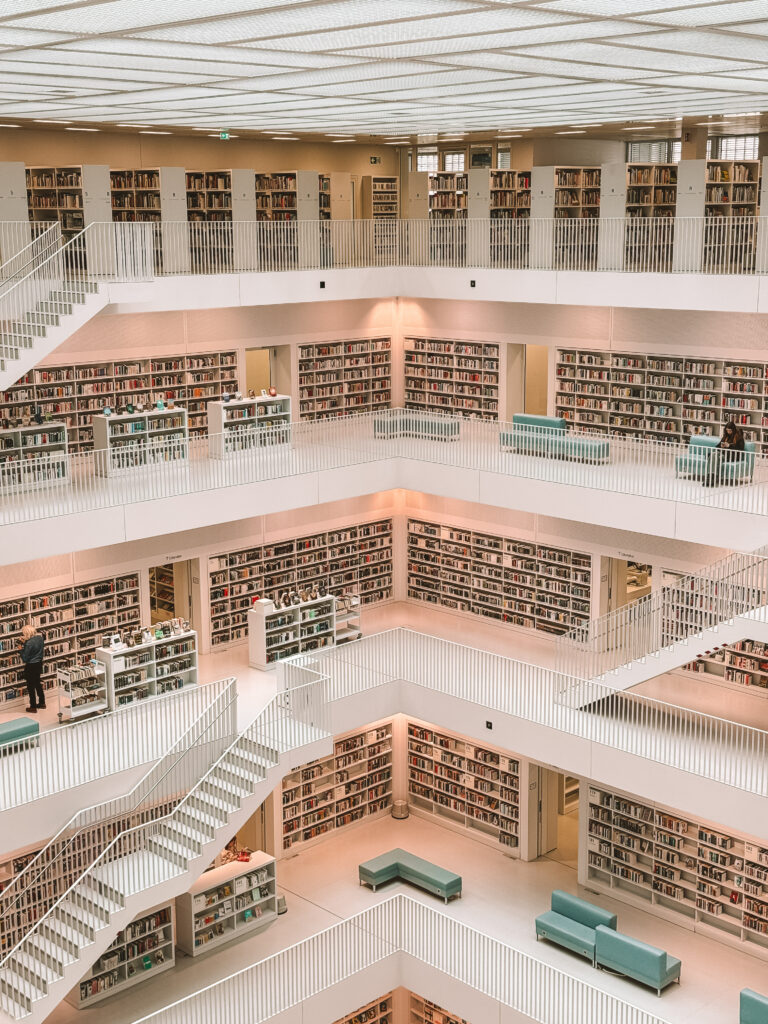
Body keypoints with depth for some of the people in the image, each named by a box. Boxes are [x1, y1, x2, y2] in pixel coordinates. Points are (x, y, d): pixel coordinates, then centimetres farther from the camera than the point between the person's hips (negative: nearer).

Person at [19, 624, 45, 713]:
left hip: (31, 666, -8)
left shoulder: (29, 643, -28)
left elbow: (24, 659, -21)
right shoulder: (40, 638, -6)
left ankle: (33, 707, 18)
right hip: (39, 664, 8)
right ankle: (42, 703, 35)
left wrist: (22, 645, -13)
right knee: (37, 683, 24)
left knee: (31, 686, 8)